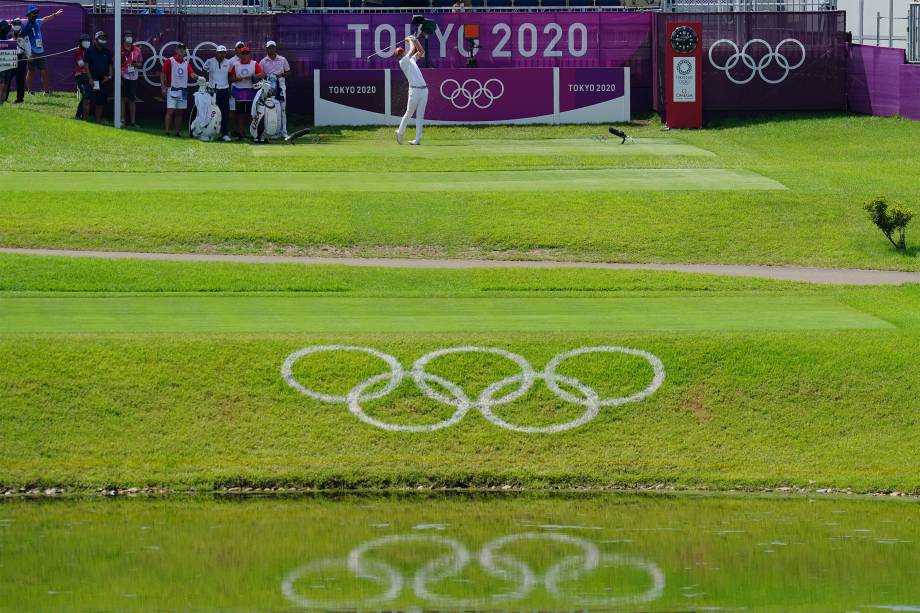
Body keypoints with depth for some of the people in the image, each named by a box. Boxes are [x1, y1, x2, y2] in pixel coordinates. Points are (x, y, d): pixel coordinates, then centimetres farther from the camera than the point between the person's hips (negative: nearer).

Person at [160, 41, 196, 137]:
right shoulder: (170, 61, -3)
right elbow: (163, 74, -3)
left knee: (179, 112, 8)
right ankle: (167, 131, -10)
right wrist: (163, 87, -10)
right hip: (172, 90, -5)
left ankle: (178, 132, 12)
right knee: (170, 111, -9)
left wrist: (197, 77, -22)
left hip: (183, 90, 5)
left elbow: (191, 74, 0)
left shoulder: (187, 62, 10)